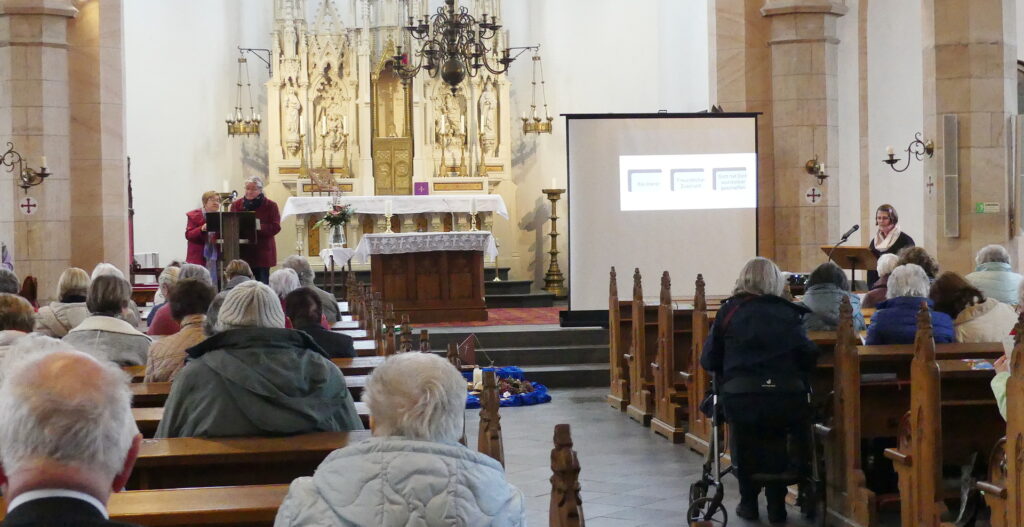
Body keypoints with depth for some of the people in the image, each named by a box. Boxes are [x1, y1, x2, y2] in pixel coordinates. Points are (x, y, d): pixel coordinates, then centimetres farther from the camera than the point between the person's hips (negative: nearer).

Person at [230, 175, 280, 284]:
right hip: (242, 252, 2)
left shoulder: (270, 205, 3)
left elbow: (275, 227, -7)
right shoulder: (236, 205, 12)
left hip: (262, 252, -2)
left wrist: (259, 227, -22)